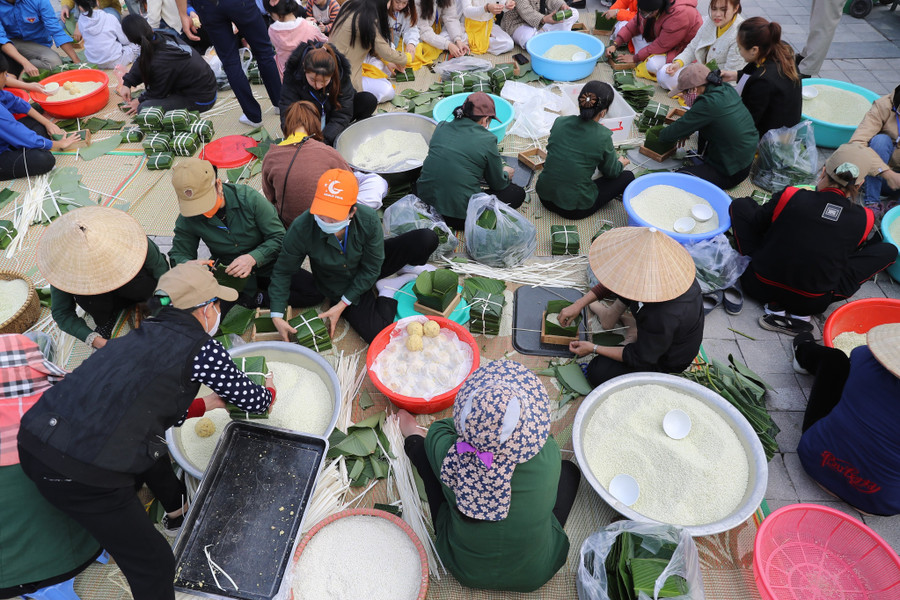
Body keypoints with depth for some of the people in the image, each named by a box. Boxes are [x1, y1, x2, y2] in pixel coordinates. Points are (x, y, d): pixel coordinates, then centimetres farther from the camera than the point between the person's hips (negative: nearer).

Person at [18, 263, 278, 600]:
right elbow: (252, 402, 5)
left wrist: (206, 403, 32)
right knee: (154, 564, 4)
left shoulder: (145, 336, 15)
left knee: (155, 448, 32)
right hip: (80, 476, -9)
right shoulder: (203, 349, -7)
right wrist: (269, 392, 27)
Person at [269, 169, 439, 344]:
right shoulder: (301, 229, -28)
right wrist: (277, 315, -17)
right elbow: (283, 271, -12)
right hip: (339, 288, 0)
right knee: (378, 336, -26)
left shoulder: (368, 220, -29)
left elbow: (371, 269, -16)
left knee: (427, 239, -19)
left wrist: (342, 304, -18)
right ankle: (387, 294, 3)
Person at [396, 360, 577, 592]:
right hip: (534, 575, 0)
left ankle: (413, 440, 46)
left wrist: (474, 426, 6)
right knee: (568, 469, 19)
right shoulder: (548, 458, -33)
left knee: (422, 448, 13)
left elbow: (438, 427, -7)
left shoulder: (447, 453, -32)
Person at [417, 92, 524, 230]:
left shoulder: (442, 128, 4)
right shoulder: (487, 140, -10)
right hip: (460, 216, -6)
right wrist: (505, 173, 26)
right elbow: (498, 184, 1)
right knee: (518, 193, 10)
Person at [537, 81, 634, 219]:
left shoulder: (560, 122, -5)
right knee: (628, 176, 11)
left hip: (544, 197, 5)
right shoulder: (603, 136, -17)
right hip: (574, 209, -5)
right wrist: (621, 163, 26)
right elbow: (611, 172, 1)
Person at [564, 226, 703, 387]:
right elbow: (620, 276, -7)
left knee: (597, 372, -13)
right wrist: (580, 304, -9)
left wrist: (594, 348, -18)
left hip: (668, 360, -7)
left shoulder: (665, 317, -45)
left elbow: (641, 359, -27)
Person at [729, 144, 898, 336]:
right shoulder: (864, 219, -5)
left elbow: (757, 224, 6)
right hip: (813, 303, 0)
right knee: (888, 251, 18)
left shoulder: (790, 196, -10)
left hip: (760, 286, 0)